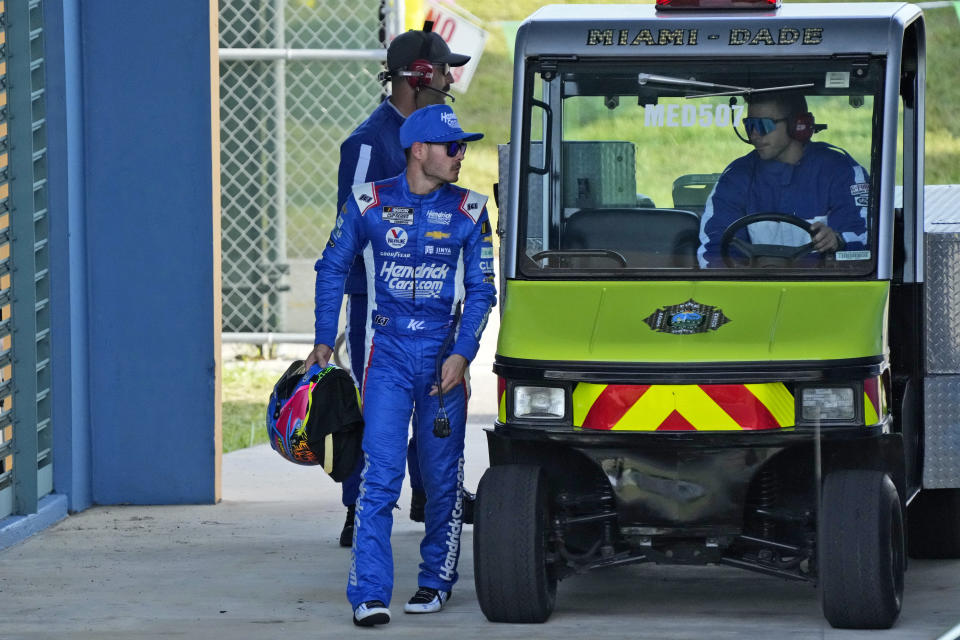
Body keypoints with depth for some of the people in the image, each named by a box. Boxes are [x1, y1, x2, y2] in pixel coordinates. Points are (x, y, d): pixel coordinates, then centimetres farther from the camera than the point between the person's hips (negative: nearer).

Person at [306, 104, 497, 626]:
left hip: (443, 353, 2)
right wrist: (323, 342, 8)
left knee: (442, 475, 6)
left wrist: (461, 354, -8)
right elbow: (332, 269, 11)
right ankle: (369, 593, -14)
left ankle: (435, 581, 22)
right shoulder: (369, 204, 0)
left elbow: (481, 289, 4)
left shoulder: (467, 211, 3)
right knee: (380, 472, -11)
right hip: (388, 353, -2)